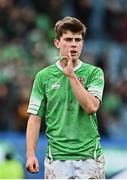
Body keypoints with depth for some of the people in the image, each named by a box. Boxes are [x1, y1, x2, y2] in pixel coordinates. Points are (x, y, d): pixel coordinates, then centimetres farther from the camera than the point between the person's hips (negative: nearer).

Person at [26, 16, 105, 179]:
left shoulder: (94, 73, 3)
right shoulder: (43, 76, 5)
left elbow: (91, 107, -12)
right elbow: (35, 117, 4)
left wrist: (71, 76, -14)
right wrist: (30, 155, -5)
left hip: (89, 155, 0)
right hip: (57, 158, 0)